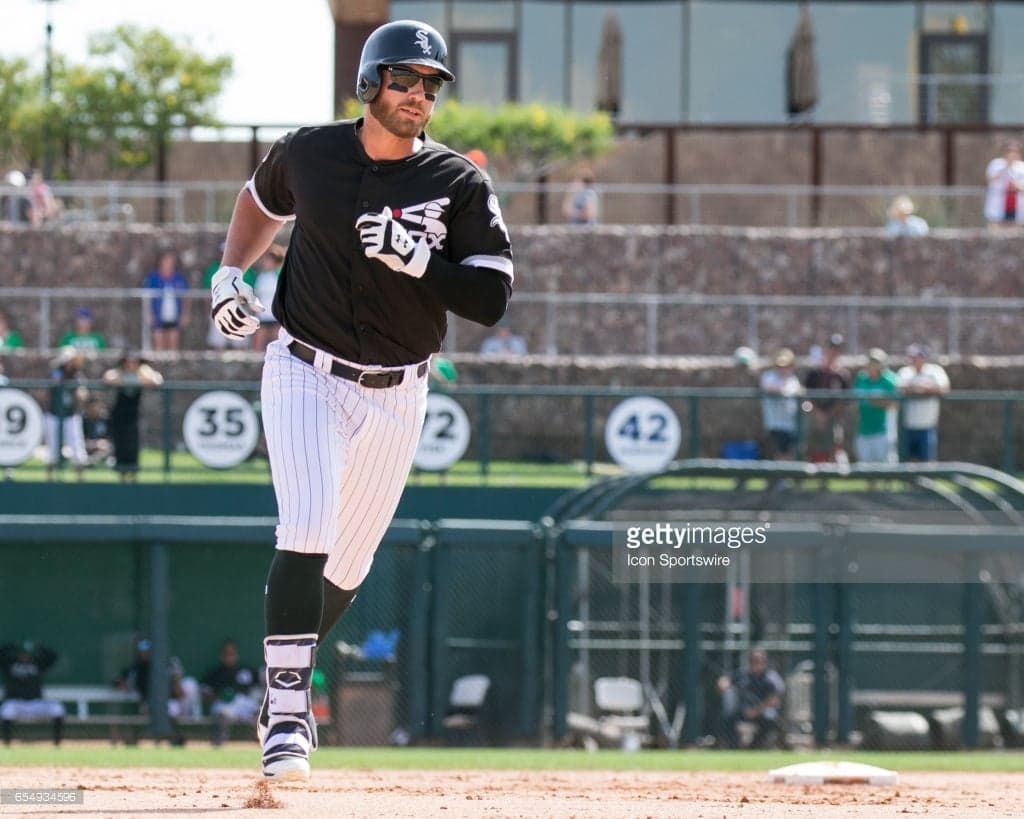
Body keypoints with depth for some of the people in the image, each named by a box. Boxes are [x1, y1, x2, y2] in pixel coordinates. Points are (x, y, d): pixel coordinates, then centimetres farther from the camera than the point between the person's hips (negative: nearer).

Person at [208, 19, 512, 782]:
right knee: (307, 530, -20)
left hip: (395, 396, 2)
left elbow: (491, 300, -14)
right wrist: (230, 271, 5)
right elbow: (262, 201, 20)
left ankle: (287, 680, 36)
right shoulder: (309, 154, -3)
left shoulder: (459, 184, -8)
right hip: (306, 373, -1)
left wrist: (417, 258, -27)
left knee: (349, 560, 11)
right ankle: (286, 710, -22)